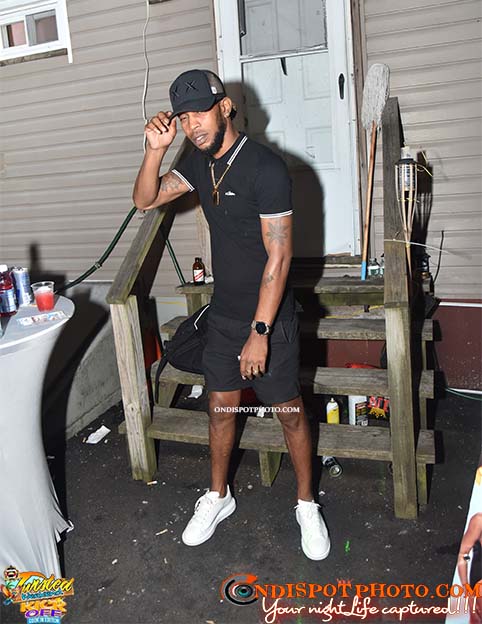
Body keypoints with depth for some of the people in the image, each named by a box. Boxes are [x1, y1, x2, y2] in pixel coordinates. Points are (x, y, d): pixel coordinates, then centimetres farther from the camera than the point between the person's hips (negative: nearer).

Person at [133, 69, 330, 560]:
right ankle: (218, 496, 38)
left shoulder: (265, 168, -20)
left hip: (269, 316, -6)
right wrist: (155, 149, -14)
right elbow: (145, 200, 3)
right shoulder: (200, 162, 3)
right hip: (223, 313, 6)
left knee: (288, 410, 9)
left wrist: (259, 332, -22)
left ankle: (306, 504, 31)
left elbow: (278, 257, -22)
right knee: (221, 406, 17)